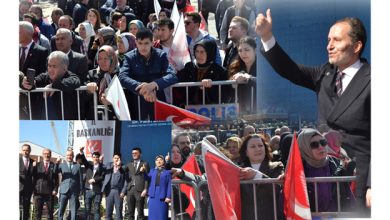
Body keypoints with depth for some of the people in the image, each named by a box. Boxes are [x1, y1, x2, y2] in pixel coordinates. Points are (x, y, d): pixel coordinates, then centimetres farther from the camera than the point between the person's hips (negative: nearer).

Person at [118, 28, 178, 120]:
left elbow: (173, 76, -11)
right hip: (137, 101, 0)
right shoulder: (129, 57, 0)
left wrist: (154, 84, -29)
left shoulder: (161, 55, 1)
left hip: (158, 100, 0)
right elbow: (122, 78, -15)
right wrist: (142, 88, -31)